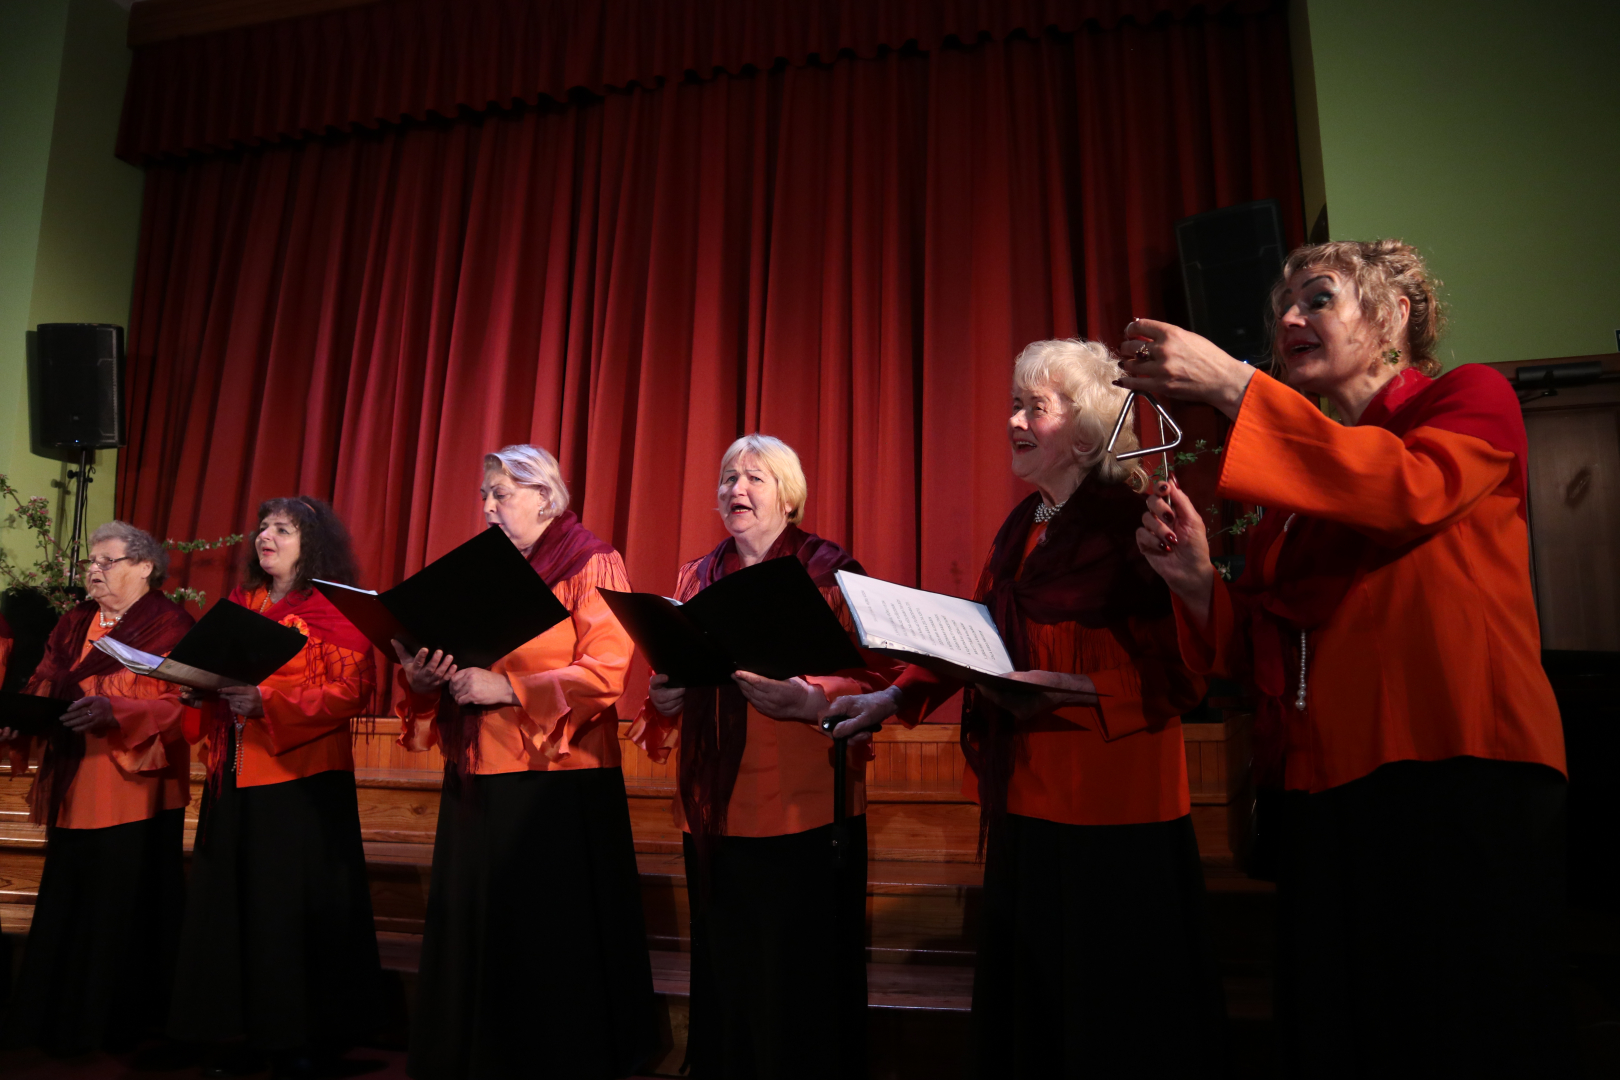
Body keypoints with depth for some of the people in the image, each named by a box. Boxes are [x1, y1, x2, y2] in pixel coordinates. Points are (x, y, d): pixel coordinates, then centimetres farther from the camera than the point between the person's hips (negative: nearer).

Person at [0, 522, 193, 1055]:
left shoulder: (169, 626, -6)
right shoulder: (74, 625, 16)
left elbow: (177, 705, -15)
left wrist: (113, 710, -28)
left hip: (135, 789, -6)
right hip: (74, 787, 6)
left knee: (124, 907, 1)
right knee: (66, 904, 11)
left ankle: (123, 1021, 15)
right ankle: (62, 1019, 25)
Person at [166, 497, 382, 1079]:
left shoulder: (332, 609, -5)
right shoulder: (239, 604, 15)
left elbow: (352, 689, -14)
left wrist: (267, 701, -21)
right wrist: (200, 690, -2)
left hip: (303, 778, -6)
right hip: (234, 776, 6)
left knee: (295, 905, -1)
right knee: (231, 900, 7)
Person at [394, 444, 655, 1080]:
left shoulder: (592, 566, -3)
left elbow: (605, 673, -14)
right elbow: (455, 658, 18)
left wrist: (506, 687, -20)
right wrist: (424, 675, -4)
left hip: (559, 778, -6)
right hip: (478, 778, 6)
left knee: (553, 938, 0)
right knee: (471, 928, 10)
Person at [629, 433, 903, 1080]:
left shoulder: (829, 570, -1)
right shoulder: (697, 577, 14)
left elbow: (872, 676, -8)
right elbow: (665, 686, 17)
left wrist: (803, 697, -23)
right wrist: (665, 692, -5)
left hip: (801, 807, -4)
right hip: (714, 806, 5)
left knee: (800, 974, 1)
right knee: (724, 971, 13)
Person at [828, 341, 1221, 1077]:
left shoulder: (1135, 522, -12)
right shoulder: (1021, 526, 11)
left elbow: (1181, 671, -16)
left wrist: (1071, 688, -26)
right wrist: (895, 698, 8)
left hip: (1110, 810, -7)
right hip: (1023, 797, 7)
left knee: (1111, 1017, 6)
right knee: (1023, 999, 16)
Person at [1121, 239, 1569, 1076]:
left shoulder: (1470, 398, 4)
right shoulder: (1296, 473, 16)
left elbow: (1408, 490, -22)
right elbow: (1263, 650, 12)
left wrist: (1230, 385, -23)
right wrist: (1196, 581, -8)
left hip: (1461, 785, -5)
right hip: (1322, 795, 5)